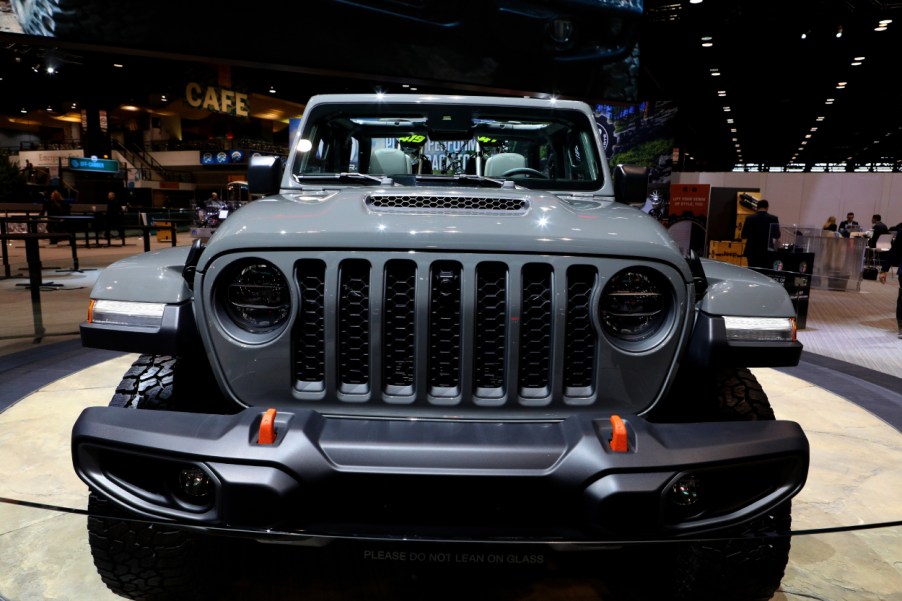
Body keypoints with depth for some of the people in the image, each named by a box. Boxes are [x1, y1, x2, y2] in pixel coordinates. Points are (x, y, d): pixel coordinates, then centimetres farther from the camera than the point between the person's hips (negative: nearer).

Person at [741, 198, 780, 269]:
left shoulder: (749, 218, -5)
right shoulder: (773, 219, -5)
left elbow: (744, 235, -2)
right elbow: (777, 235, 0)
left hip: (752, 251, 1)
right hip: (767, 252, 0)